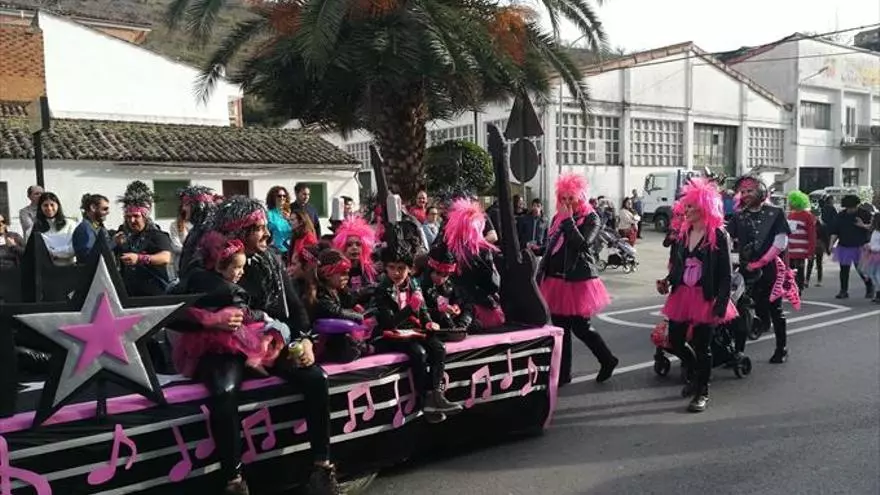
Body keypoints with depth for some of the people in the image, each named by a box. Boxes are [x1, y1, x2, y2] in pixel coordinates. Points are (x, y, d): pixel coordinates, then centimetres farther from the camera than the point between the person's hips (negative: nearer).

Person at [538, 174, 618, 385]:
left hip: (579, 280, -6)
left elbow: (582, 245, -22)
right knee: (561, 329, 10)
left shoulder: (592, 219, -6)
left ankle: (608, 360, 21)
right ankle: (563, 373, 20)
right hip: (557, 280, 6)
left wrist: (569, 220, -19)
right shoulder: (558, 217, 11)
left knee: (580, 328, -3)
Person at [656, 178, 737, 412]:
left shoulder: (718, 236, -11)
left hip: (706, 298, -6)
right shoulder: (682, 233, 6)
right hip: (682, 294, 6)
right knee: (675, 341, 9)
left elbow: (725, 275, -12)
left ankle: (702, 391, 20)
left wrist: (720, 305, -17)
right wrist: (667, 281, -3)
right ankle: (695, 374, 37)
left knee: (702, 346, 3)